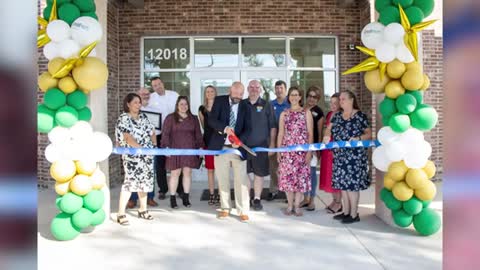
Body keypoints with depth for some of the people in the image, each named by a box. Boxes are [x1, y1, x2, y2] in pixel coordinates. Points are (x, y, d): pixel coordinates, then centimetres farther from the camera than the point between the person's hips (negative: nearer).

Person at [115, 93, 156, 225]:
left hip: (147, 155, 7)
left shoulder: (143, 117, 14)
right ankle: (121, 213, -6)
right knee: (130, 181, -14)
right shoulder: (124, 118, -6)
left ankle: (143, 210, 24)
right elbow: (128, 137, -17)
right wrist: (140, 148, -22)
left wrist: (154, 145, -3)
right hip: (132, 155, -7)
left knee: (144, 181, 11)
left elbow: (151, 132, 13)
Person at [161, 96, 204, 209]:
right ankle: (172, 199, 5)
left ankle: (186, 198, 13)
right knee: (175, 173, -2)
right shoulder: (170, 118, 4)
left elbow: (198, 134, 14)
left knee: (187, 172, 5)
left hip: (190, 150, 3)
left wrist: (200, 146, 6)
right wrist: (166, 146, -11)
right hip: (175, 150, -3)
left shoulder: (193, 118, 14)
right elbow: (165, 134, -1)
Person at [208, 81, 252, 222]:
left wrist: (240, 140, -20)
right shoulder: (219, 100, 2)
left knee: (241, 180, -1)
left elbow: (247, 128, -1)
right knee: (222, 180, 10)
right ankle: (225, 208, 25)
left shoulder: (245, 106, 3)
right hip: (221, 147, 1)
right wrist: (225, 128, -26)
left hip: (238, 147, 0)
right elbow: (211, 120, -8)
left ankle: (243, 211, 8)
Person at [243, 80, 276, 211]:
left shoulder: (266, 105, 2)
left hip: (261, 146, -1)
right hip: (243, 145, 1)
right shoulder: (241, 104, 6)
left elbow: (272, 126, 3)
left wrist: (272, 143, -1)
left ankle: (257, 199, 17)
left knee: (259, 173, 5)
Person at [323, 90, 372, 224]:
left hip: (354, 156, -6)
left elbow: (369, 134, -4)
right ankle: (346, 212, 23)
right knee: (343, 183, 10)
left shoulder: (360, 115, -6)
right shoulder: (337, 115, 12)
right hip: (340, 155, 6)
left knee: (352, 183, -4)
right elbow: (329, 129, 12)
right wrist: (327, 136, -10)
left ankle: (354, 214, 8)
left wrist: (358, 138, -22)